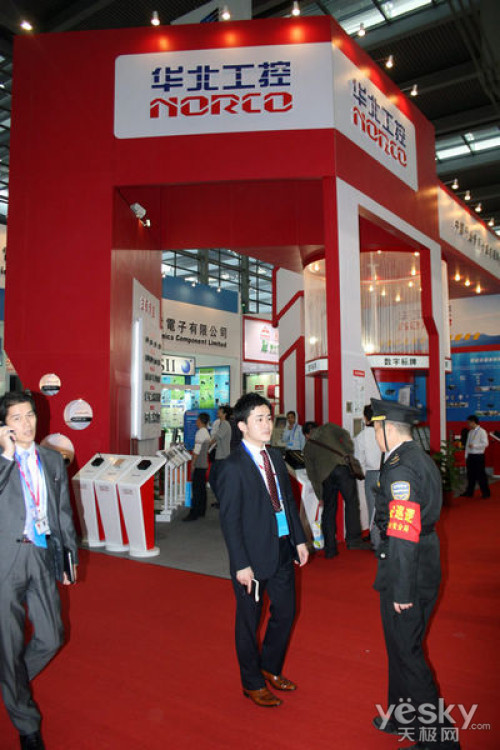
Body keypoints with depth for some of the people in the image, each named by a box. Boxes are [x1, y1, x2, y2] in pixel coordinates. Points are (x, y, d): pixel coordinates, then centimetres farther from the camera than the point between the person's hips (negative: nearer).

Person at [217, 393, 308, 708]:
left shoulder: (275, 456, 4)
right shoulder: (232, 467, -18)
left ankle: (270, 667, 45)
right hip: (253, 555, -7)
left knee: (286, 612, 20)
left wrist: (299, 539, 9)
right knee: (250, 620, 13)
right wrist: (241, 565, -17)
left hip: (282, 550, 7)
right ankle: (252, 683, 35)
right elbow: (230, 520, -17)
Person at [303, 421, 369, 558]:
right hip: (341, 466, -3)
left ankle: (330, 548, 13)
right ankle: (353, 539, -9)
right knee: (351, 501, 0)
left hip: (324, 475, 3)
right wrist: (349, 454, 8)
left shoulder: (307, 447, 27)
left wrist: (320, 496, 25)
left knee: (328, 510, 10)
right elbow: (344, 435, 3)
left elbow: (311, 473, 23)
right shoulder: (327, 428, 23)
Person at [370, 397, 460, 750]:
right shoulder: (422, 459, 8)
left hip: (408, 572, -10)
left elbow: (403, 535, -26)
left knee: (407, 653, 6)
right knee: (403, 645, 23)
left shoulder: (400, 467, -24)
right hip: (425, 566, 10)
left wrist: (402, 591, -20)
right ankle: (403, 717, 41)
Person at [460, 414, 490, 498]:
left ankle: (485, 493, 11)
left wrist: (474, 445, -18)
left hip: (478, 456, -7)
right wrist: (466, 456, 12)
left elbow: (485, 444, -15)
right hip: (470, 456, 7)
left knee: (481, 475, -1)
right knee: (470, 475, 10)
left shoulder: (482, 431, -8)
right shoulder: (470, 432, 13)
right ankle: (469, 492, 17)